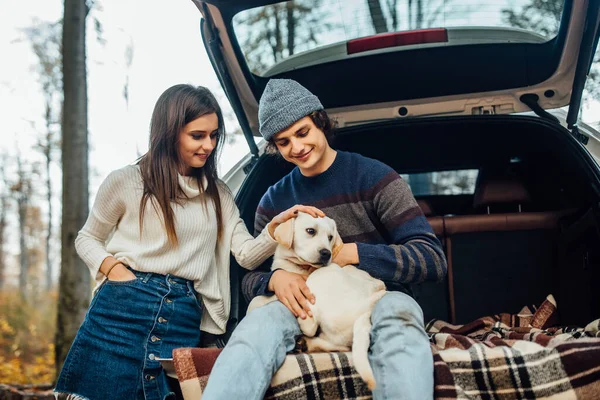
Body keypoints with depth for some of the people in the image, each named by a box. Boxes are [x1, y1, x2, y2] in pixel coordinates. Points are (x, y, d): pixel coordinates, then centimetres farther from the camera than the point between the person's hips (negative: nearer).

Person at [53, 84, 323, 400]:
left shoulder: (217, 194, 14)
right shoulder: (127, 181, 1)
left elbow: (247, 255, 7)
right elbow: (87, 239, 11)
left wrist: (278, 226, -11)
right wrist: (114, 269, -8)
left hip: (184, 318, 3)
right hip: (123, 307, -3)